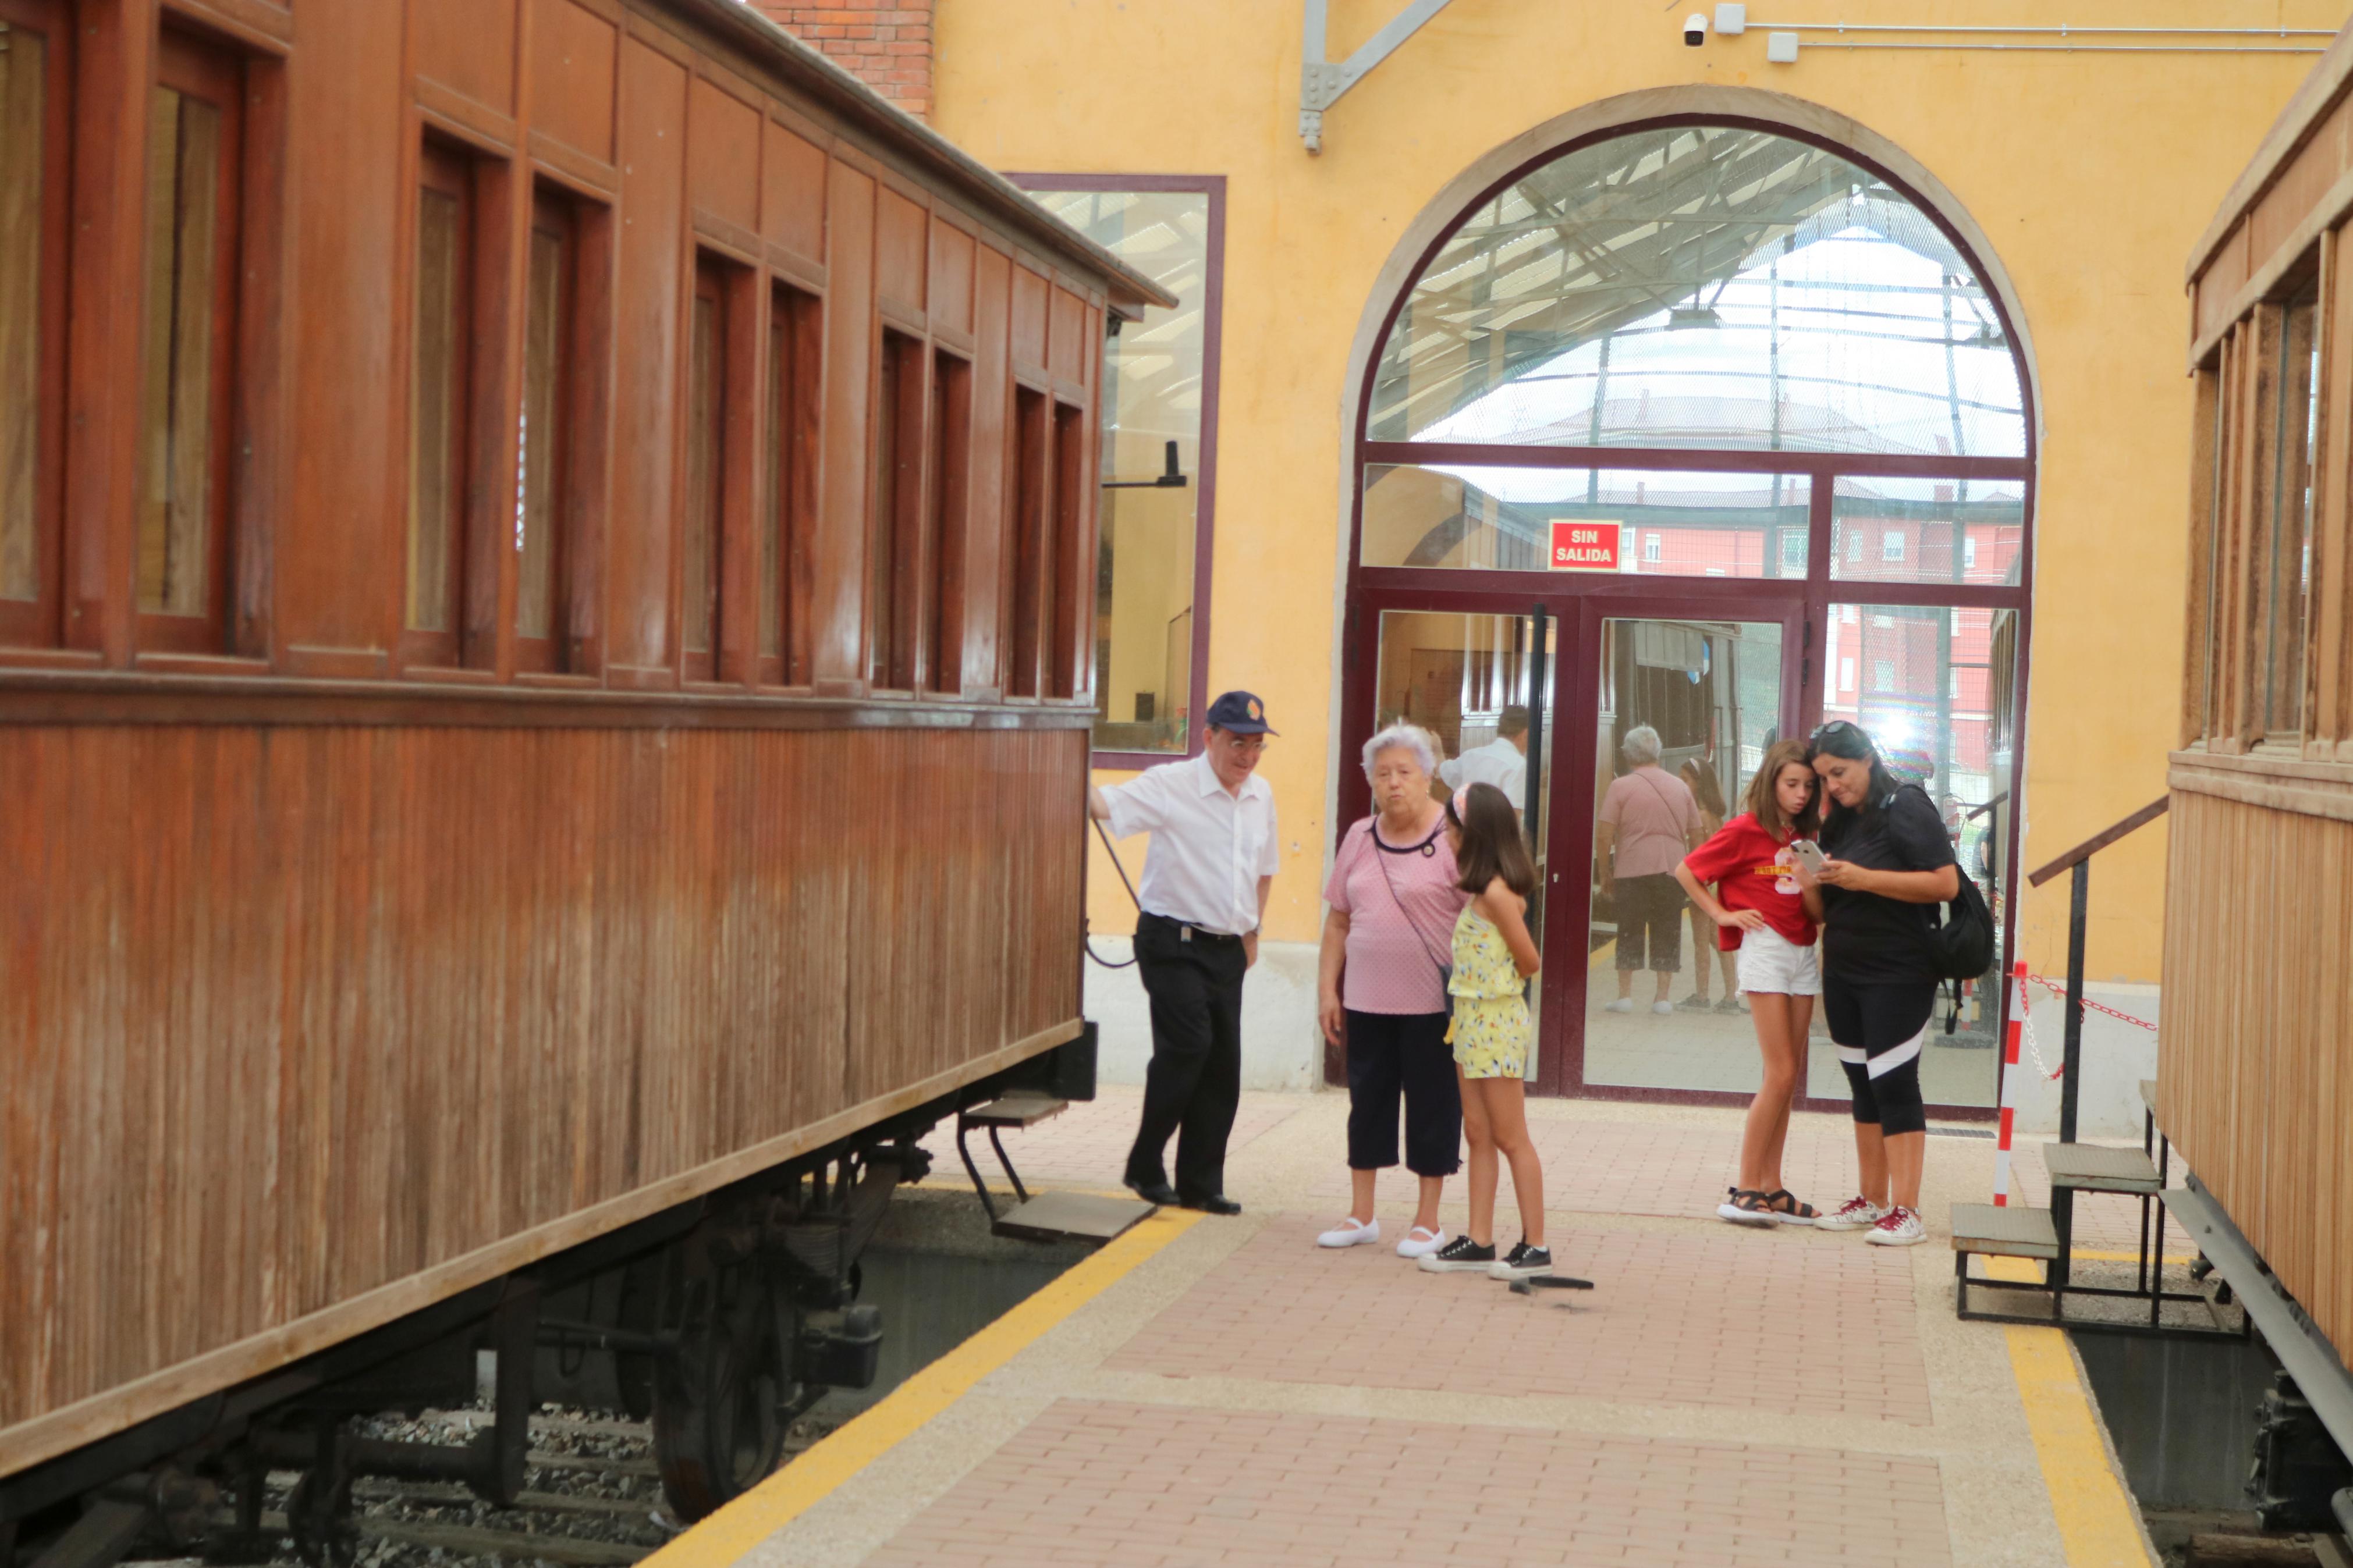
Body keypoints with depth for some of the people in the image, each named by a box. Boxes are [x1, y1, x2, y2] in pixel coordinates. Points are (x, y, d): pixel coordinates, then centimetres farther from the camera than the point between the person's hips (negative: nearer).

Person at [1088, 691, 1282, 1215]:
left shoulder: (1262, 795, 11)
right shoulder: (1169, 786, -9)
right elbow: (1103, 803, -19)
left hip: (1228, 949, 6)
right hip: (1175, 944, -6)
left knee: (1223, 1064, 5)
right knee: (1187, 1046, -17)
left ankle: (1200, 1184, 14)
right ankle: (1145, 1166, -1)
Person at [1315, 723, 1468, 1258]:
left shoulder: (1453, 837, -7)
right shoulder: (1360, 837, 9)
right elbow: (1338, 920, 14)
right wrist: (1327, 988, 10)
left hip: (1432, 1004, -5)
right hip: (1365, 1000, 5)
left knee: (1432, 1107, 4)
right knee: (1368, 1102, 11)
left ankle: (1428, 1221, 15)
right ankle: (1361, 1215, 22)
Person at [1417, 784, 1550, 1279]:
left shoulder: (1496, 893, -18)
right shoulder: (1483, 891, 9)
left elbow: (1529, 961, -13)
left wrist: (1505, 982, 3)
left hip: (1496, 1022, -9)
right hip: (1472, 1019, 9)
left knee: (1510, 1138, -2)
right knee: (1478, 1133, 10)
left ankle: (1535, 1246, 5)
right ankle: (1479, 1241, 15)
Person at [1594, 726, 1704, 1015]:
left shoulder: (1620, 787, -3)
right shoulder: (1680, 787, 9)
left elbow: (1604, 836, -7)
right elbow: (1696, 835, 12)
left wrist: (1605, 875, 2)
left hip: (1632, 871, -3)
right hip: (1673, 870, 3)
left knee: (1630, 933, 5)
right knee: (1667, 934, 7)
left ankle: (1625, 994, 5)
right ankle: (1662, 997, 6)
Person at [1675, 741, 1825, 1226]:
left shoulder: (1806, 837, 12)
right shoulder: (1746, 830, -5)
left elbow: (1818, 913, 8)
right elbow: (1686, 871, -2)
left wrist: (1809, 882, -12)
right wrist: (1722, 915, -6)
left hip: (1803, 953, 7)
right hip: (1764, 947, -7)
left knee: (1790, 1078, 7)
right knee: (1781, 1074, -11)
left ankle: (1770, 1187, 12)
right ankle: (1745, 1190, -7)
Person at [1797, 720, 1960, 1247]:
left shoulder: (1906, 808, -10)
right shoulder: (1842, 819, 13)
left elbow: (1946, 884, -18)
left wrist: (1865, 879, -22)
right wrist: (1813, 881, -1)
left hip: (1897, 977, -8)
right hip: (1844, 974, 8)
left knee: (1894, 1085, -8)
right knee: (1863, 1085, 11)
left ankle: (1906, 1211, -6)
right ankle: (1872, 1200, 18)